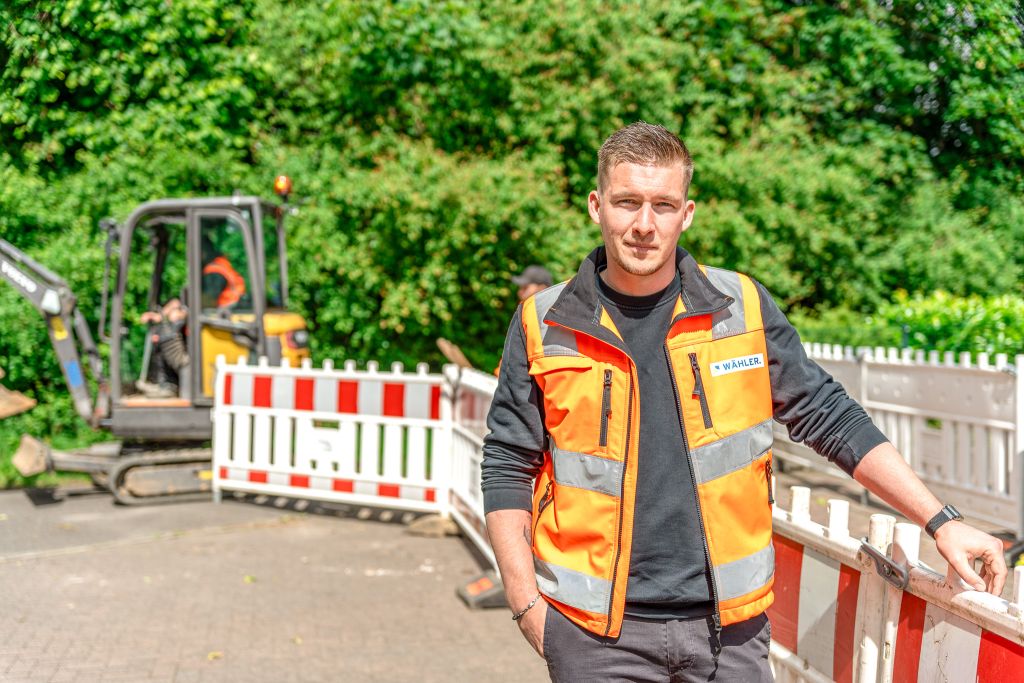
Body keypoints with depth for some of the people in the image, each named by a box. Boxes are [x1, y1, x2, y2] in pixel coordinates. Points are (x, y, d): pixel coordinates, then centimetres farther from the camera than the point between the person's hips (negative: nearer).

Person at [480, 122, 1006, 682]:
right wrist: (526, 603, -3)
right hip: (597, 631, -1)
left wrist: (940, 522, 3)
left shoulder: (742, 307, 2)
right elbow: (507, 468, 3)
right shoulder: (544, 325, -1)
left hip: (729, 624, 1)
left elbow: (831, 418, 6)